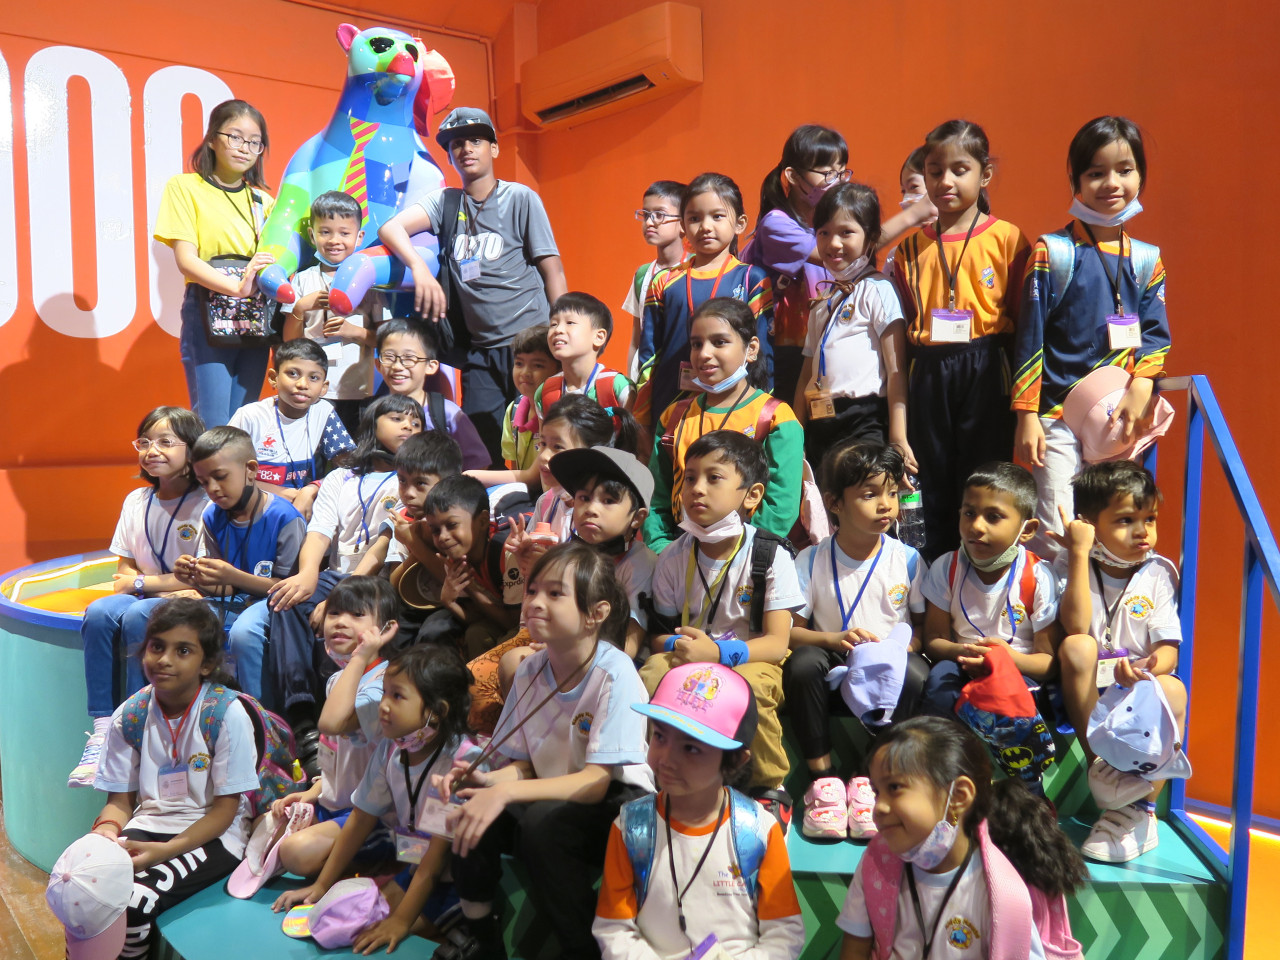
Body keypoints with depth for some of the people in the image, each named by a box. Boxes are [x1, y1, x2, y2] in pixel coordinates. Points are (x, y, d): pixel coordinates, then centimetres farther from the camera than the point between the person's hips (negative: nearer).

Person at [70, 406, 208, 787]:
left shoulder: (206, 503, -8)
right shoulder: (136, 501, 12)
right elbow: (124, 572, 13)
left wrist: (144, 582, -9)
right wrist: (171, 585, -8)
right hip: (143, 599, 6)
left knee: (138, 616, -33)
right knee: (99, 613, -24)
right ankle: (103, 728, -22)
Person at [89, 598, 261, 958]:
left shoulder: (227, 714, -14)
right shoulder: (129, 717, 0)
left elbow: (226, 807, -11)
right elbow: (120, 800, 5)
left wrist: (168, 849, -23)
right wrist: (106, 829, -17)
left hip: (212, 833, -4)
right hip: (148, 823, 4)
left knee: (133, 903, -26)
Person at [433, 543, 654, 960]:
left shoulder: (615, 675, -21)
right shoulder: (530, 671, -2)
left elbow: (596, 782, -25)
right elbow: (524, 766, 5)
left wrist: (507, 791, -35)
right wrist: (487, 781, -18)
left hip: (618, 805, -6)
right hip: (554, 797, 6)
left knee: (543, 822, -32)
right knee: (471, 810, -18)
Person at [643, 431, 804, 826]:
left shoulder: (770, 556, -11)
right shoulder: (673, 557, -2)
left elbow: (776, 643, -15)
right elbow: (659, 632, 4)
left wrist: (717, 652, -31)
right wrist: (677, 645, -21)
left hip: (750, 658, -2)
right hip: (688, 657, 3)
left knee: (749, 687, -37)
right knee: (651, 674, -30)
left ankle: (770, 788, -8)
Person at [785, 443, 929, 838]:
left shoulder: (907, 559, 1)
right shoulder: (811, 560, 0)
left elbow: (925, 627, 5)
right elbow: (788, 631, -2)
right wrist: (835, 639, -19)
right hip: (835, 668, 0)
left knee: (915, 672, -33)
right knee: (802, 663, -32)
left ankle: (867, 779, -18)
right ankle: (822, 778, -20)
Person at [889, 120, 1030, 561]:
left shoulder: (1007, 238, 0)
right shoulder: (912, 245, 9)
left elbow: (1022, 318, 0)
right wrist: (899, 390, 7)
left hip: (985, 374, -3)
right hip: (927, 375, 3)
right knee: (931, 485, 10)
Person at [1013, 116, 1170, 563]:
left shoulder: (1147, 259, 9)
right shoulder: (1052, 253, -3)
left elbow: (1156, 334, 6)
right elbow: (1029, 338, -5)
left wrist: (1141, 386, -14)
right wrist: (1027, 416, -9)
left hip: (1121, 419, 4)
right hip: (1059, 416, -4)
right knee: (1056, 540, -7)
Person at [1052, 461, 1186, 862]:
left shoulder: (1159, 573, 3)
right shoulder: (1073, 566, 0)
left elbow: (1168, 649, -4)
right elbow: (1076, 626, -21)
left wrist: (1150, 665, -29)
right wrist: (1080, 552, -21)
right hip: (1086, 694, -1)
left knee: (1173, 689, -32)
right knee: (1077, 646, -31)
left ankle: (1140, 807, -27)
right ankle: (1099, 765, -27)